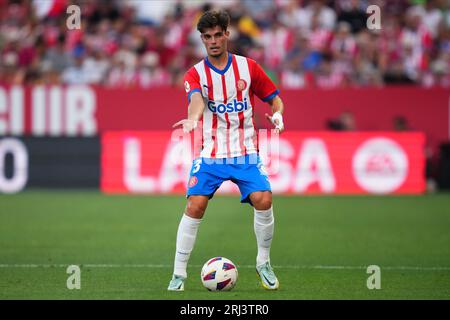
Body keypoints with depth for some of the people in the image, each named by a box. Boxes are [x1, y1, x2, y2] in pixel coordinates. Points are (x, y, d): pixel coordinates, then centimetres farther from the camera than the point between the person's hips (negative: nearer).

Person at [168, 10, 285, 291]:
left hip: (246, 152, 1)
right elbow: (197, 99, -24)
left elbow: (275, 98, 11)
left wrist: (277, 114, -12)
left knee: (263, 200, -18)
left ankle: (264, 263, 5)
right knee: (195, 206, -15)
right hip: (210, 153, -1)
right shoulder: (196, 74, -1)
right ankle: (179, 273, -4)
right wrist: (192, 119, -46)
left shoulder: (248, 67, 3)